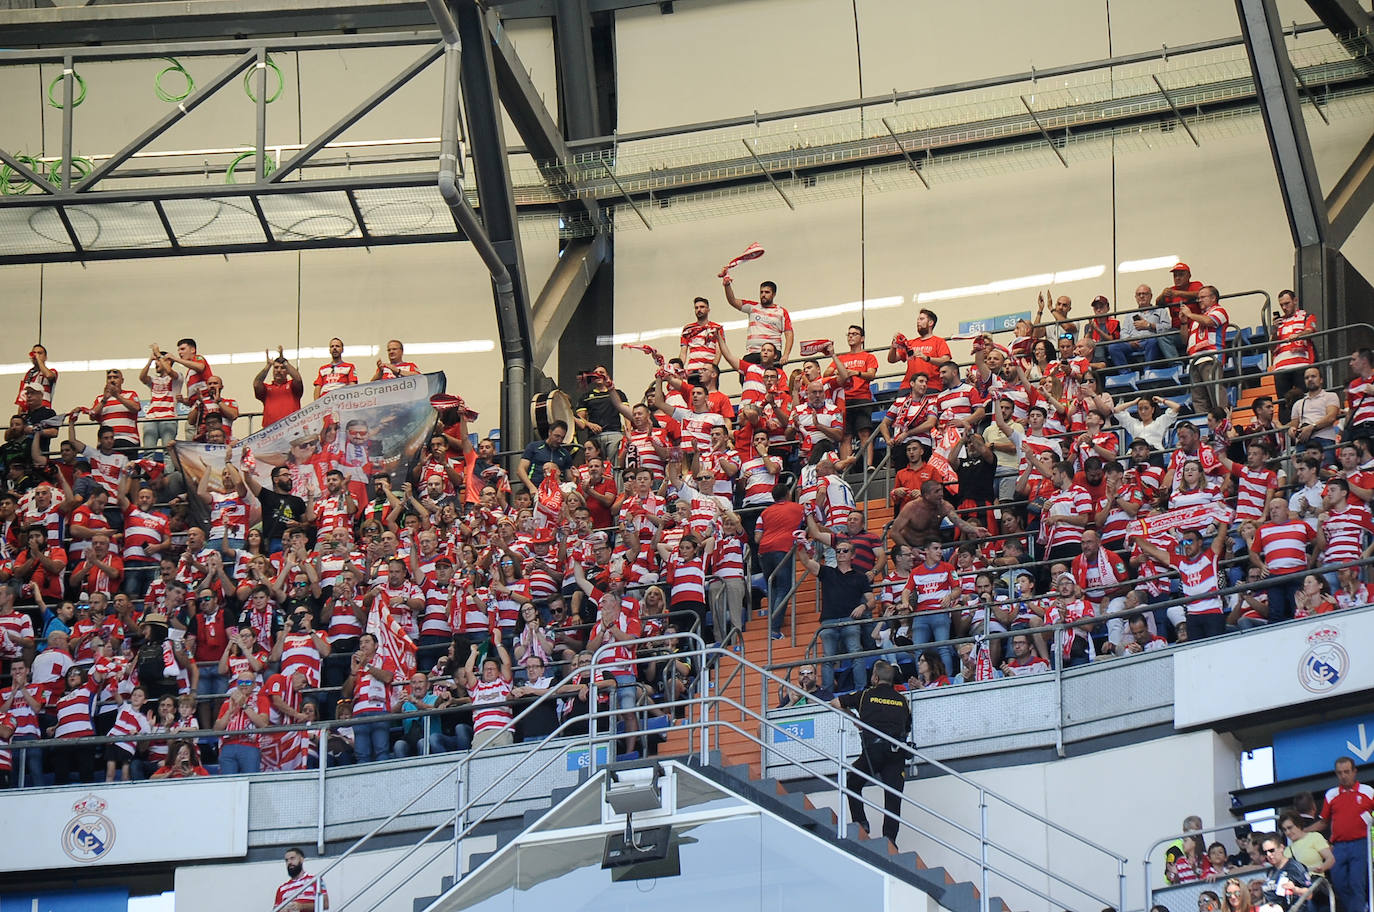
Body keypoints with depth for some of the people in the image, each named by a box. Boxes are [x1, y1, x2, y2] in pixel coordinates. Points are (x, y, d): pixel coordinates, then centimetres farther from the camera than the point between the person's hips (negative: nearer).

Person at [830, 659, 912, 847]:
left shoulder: (866, 695, 9)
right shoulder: (901, 700, 16)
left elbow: (835, 703, 20)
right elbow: (907, 730, 25)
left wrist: (853, 715, 35)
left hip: (873, 749, -2)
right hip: (897, 751, 2)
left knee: (852, 784, 20)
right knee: (893, 796, 2)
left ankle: (861, 823, 9)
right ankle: (890, 838, -7)